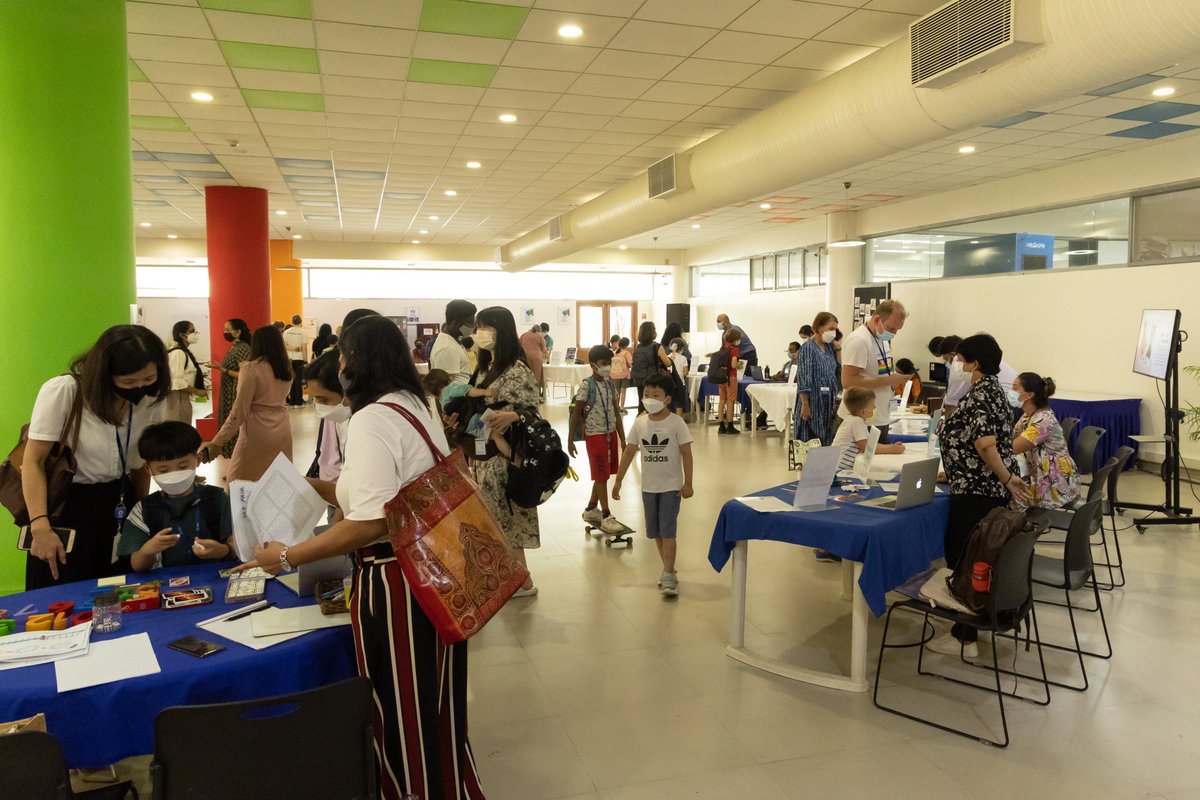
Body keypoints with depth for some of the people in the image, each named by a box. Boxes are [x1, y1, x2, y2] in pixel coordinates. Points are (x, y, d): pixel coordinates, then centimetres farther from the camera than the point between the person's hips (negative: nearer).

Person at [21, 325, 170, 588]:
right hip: (67, 506, -4)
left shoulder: (151, 400, -4)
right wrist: (40, 526, -25)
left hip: (120, 507, 4)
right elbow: (34, 461, -16)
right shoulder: (63, 391, -19)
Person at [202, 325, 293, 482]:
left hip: (257, 432, -6)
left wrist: (217, 442, -12)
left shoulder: (251, 369, -10)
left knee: (239, 483, 5)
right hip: (282, 429, 6)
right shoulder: (287, 368, 8)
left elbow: (239, 411, -14)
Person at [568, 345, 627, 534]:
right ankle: (606, 517, 5)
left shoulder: (609, 384, 7)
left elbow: (616, 412, 12)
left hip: (611, 434, 7)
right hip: (595, 435, -7)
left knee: (604, 474, 13)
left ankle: (591, 509, 29)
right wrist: (570, 440, -11)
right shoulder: (587, 386, -12)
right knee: (601, 475, -1)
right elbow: (576, 413, -10)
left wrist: (622, 439, 11)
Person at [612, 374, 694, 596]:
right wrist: (618, 481, 5)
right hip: (648, 486, 5)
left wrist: (688, 483, -11)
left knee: (667, 531, -8)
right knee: (655, 532, 12)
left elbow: (686, 453, -8)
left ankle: (668, 575, -4)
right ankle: (668, 569, 26)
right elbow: (629, 452, 5)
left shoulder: (676, 422, -11)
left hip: (671, 486, -5)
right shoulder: (640, 423, 0)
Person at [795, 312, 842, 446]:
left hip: (828, 402, 8)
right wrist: (805, 405, -19)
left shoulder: (829, 347, 11)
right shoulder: (808, 348, -12)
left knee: (825, 441, 12)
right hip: (813, 401, -7)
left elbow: (838, 370, 12)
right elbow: (803, 379, -16)